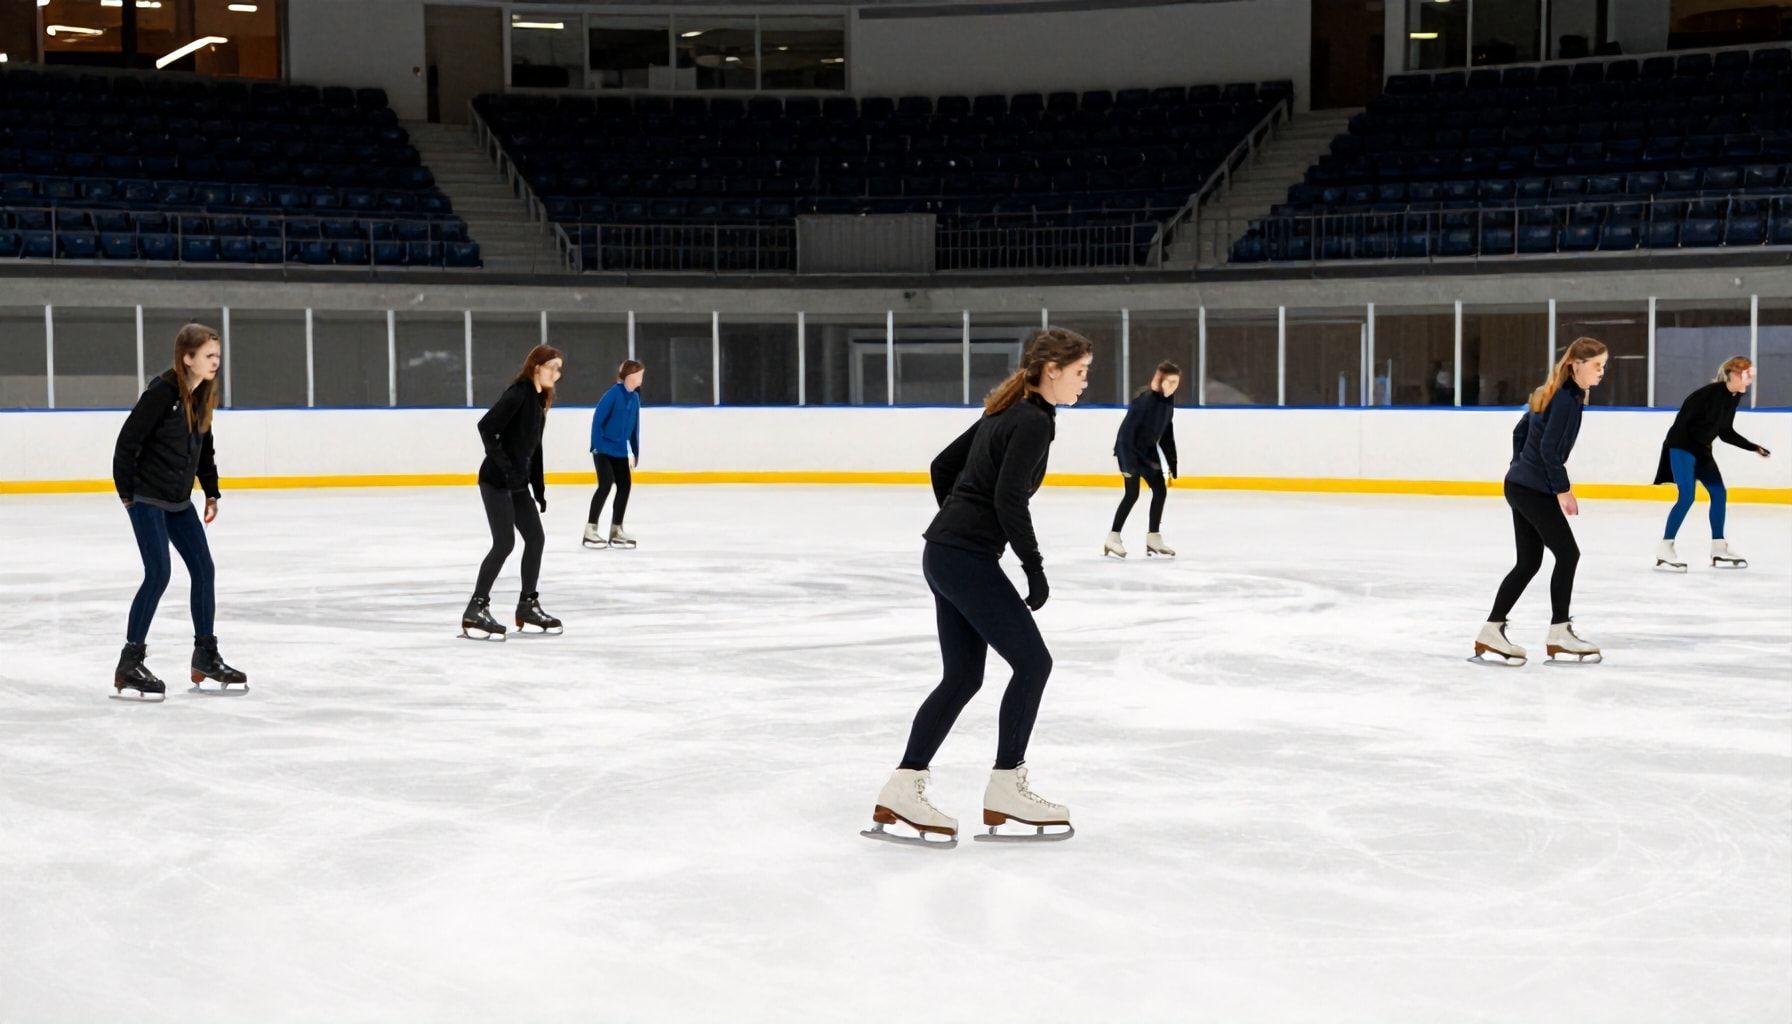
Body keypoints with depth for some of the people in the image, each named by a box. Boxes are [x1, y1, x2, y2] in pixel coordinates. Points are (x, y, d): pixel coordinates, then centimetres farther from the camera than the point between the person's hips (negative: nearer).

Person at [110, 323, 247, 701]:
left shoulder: (204, 395, 4)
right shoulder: (162, 392, -20)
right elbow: (128, 440, -17)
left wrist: (211, 492, 13)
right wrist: (127, 492, -12)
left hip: (179, 500, 8)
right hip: (147, 497, -8)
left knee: (204, 570, 6)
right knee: (158, 574, -12)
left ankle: (206, 660, 15)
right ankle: (129, 666, -2)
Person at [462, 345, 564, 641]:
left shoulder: (540, 400, 13)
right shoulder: (518, 393, -15)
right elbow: (486, 426, -23)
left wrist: (539, 487, 17)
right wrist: (503, 463, -23)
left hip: (518, 483, 9)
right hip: (497, 480, -9)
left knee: (535, 537, 10)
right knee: (504, 543, -12)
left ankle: (527, 607, 20)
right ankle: (475, 611, -7)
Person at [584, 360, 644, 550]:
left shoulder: (634, 397, 4)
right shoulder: (613, 394, -17)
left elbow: (634, 427, 11)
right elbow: (597, 419, -17)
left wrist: (636, 450, 12)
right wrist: (597, 446, -17)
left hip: (620, 452, 8)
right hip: (604, 450, -8)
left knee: (625, 486, 5)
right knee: (605, 485, -14)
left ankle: (616, 530, 15)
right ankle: (590, 530, -6)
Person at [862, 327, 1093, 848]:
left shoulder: (1005, 413, 16)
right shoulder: (1033, 422, -13)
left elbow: (943, 466, 23)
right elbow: (1009, 500, -21)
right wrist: (1035, 568, -14)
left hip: (946, 554, 10)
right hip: (969, 560, -10)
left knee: (962, 677, 11)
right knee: (1032, 662, 0)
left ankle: (902, 790, 8)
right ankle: (1004, 789, 7)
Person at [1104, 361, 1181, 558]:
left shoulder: (1168, 401, -1)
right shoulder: (1144, 399, -25)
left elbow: (1166, 434, 8)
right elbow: (1127, 429, -25)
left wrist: (1172, 464, 9)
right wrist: (1127, 464, -27)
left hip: (1148, 450, 8)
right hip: (1129, 450, -8)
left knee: (1160, 490, 4)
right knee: (1132, 494, -10)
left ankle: (1153, 538, 13)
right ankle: (1112, 538, 0)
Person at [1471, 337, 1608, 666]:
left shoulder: (1554, 393, 13)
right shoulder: (1566, 398, -16)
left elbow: (1521, 431, 20)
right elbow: (1548, 447, -21)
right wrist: (1562, 489, -15)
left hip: (1521, 486, 9)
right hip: (1535, 490, -9)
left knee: (1528, 562, 11)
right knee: (1568, 553, -1)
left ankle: (1491, 632, 10)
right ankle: (1559, 634, 5)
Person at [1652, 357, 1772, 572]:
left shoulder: (1734, 397, 5)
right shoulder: (1712, 392, -21)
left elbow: (1726, 432, 14)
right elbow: (1685, 415, -22)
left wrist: (1754, 448, 14)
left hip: (1702, 449, 9)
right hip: (1682, 446, -9)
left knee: (1719, 494, 7)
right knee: (1687, 497, -16)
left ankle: (1719, 550, 15)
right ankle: (1664, 550, -13)